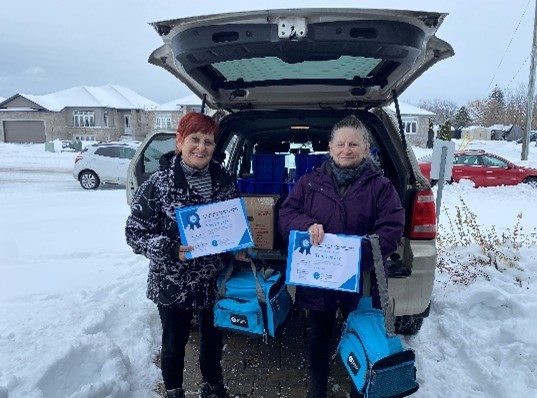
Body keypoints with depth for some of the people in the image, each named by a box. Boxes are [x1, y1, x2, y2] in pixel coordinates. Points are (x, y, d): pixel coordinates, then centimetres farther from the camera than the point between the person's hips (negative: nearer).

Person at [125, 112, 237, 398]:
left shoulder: (225, 180, -2)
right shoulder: (158, 184, -15)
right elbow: (135, 233, -12)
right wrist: (170, 249, -27)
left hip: (215, 280, 4)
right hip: (173, 283, -3)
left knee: (213, 337, 22)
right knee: (174, 343, 16)